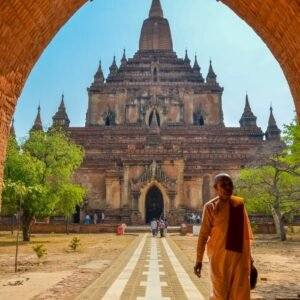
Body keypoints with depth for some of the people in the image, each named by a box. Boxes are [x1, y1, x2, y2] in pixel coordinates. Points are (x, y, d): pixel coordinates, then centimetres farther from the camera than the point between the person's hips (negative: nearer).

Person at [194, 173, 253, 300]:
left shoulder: (239, 203, 6)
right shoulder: (210, 207, -7)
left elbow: (245, 231, 13)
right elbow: (203, 234, -6)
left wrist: (248, 255, 15)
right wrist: (199, 259, -8)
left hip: (239, 255, 4)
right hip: (220, 255, -4)